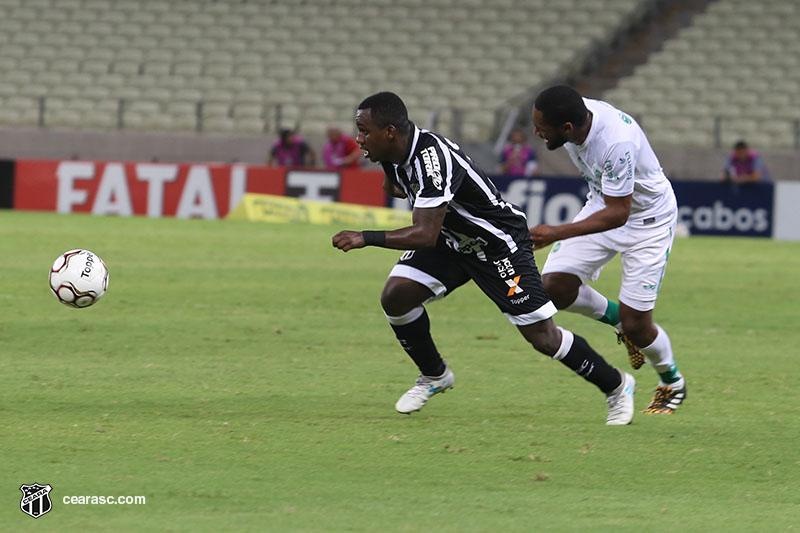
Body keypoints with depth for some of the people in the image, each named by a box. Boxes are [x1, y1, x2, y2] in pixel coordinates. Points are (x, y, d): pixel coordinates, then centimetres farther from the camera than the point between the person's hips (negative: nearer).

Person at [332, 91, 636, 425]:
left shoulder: (434, 159, -36)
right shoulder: (392, 152, -9)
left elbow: (425, 235, -42)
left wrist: (366, 238, -43)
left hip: (499, 243, -8)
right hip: (451, 238, 8)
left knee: (542, 336, -6)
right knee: (395, 296, -10)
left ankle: (616, 386, 15)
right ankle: (434, 376, 12)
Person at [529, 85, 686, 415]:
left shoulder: (618, 143, -39)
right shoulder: (573, 116, -16)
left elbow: (618, 213, -33)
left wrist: (558, 233, -37)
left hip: (647, 220, -7)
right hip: (602, 204, 7)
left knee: (635, 324, -6)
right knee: (554, 286, -10)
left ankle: (672, 384, 25)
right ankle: (617, 318, 19)